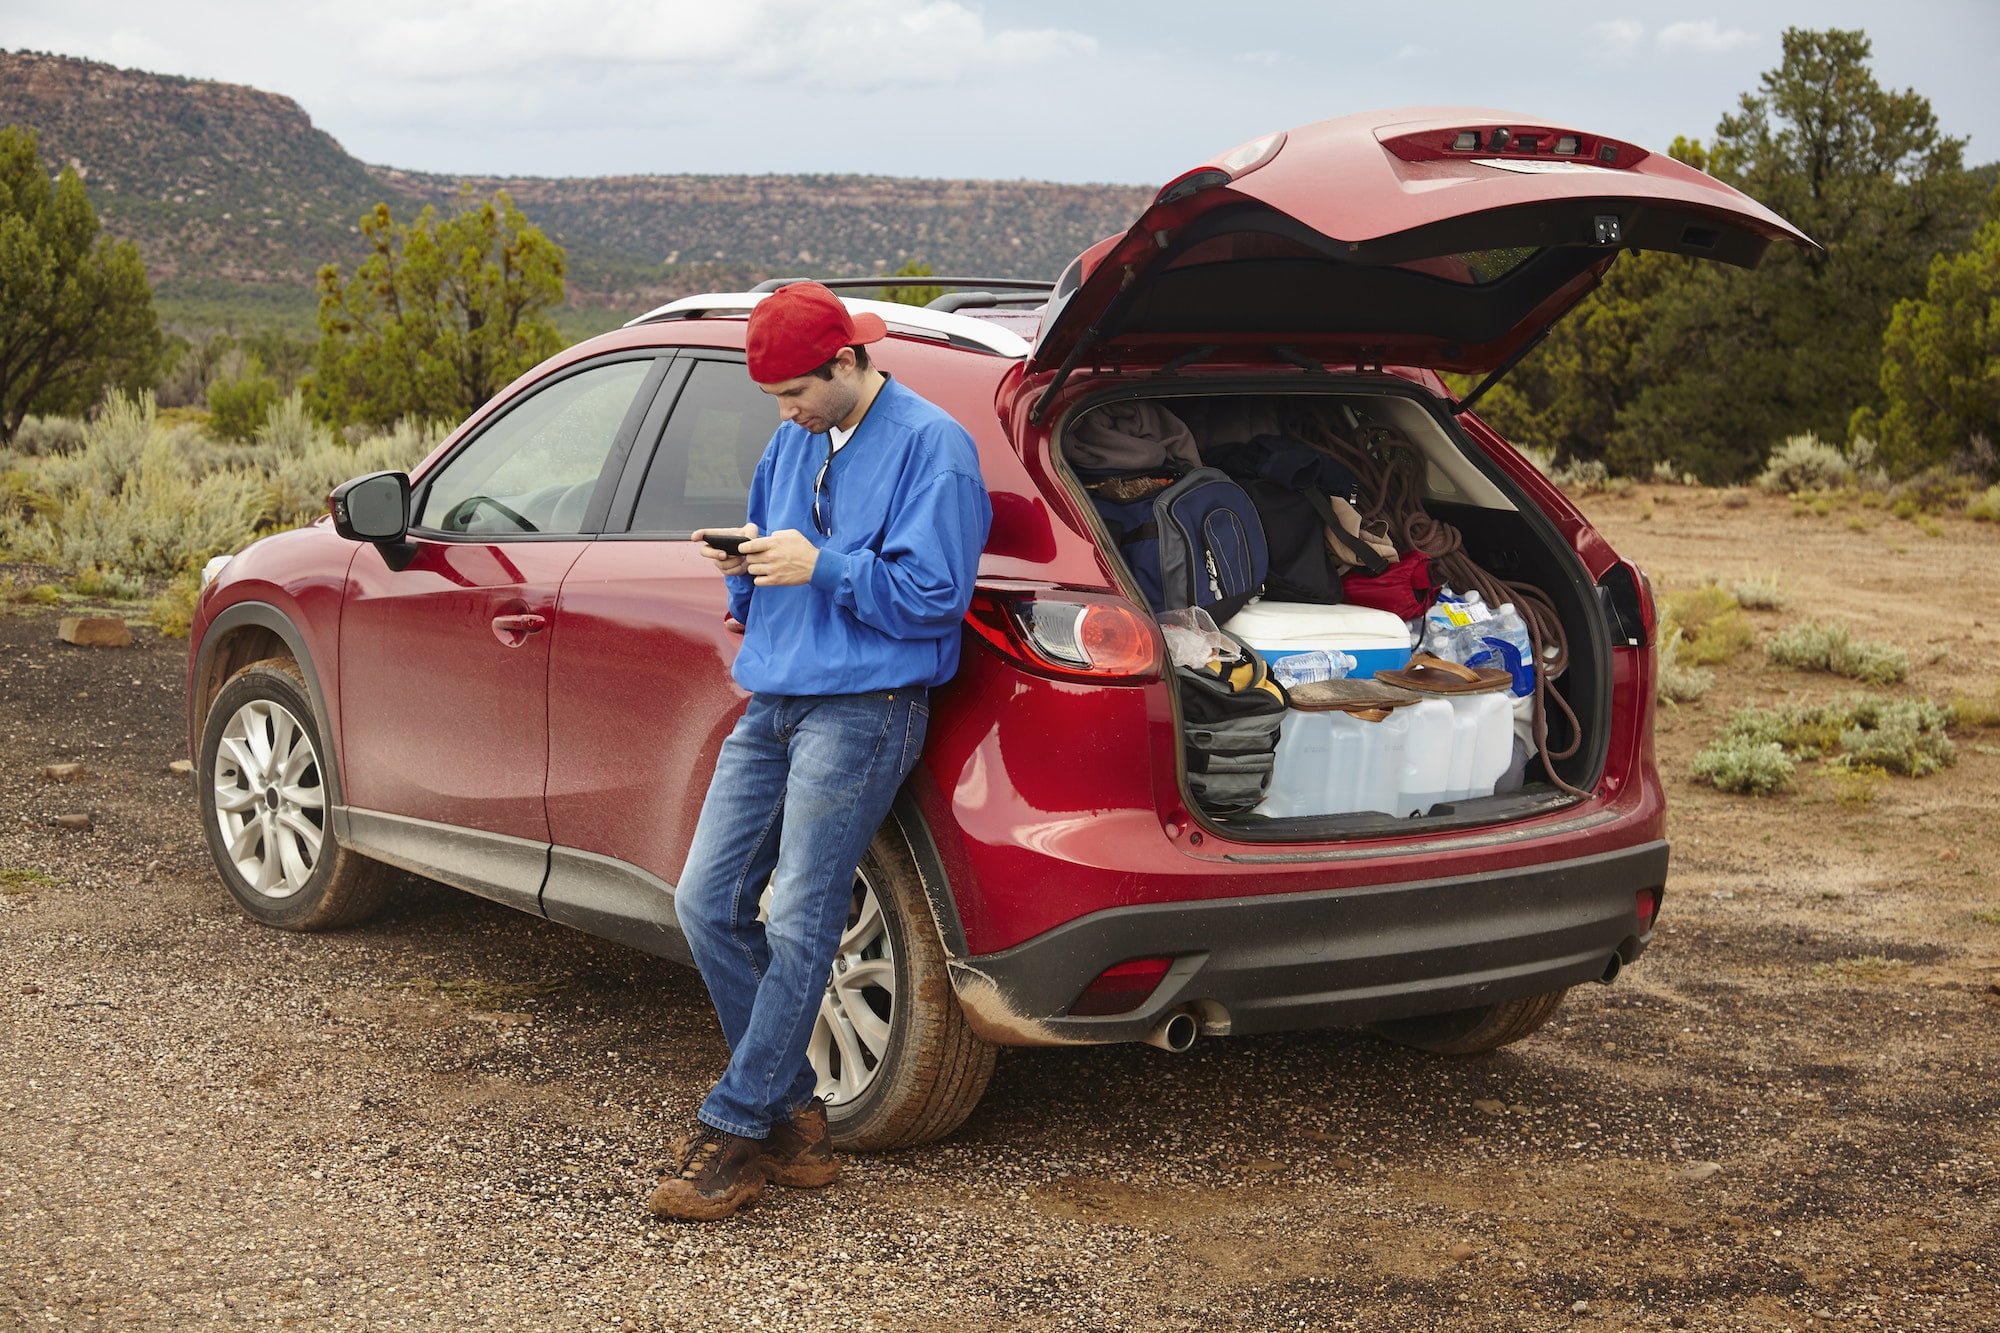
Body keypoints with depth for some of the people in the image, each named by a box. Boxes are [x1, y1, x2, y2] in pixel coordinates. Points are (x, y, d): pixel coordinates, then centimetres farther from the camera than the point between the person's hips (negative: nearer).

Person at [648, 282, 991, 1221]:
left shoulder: (929, 445, -7)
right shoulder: (792, 443, 17)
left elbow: (931, 594, -14)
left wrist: (817, 565, -16)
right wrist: (745, 560, 1)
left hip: (860, 709, -8)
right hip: (771, 702, 8)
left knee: (799, 926, -9)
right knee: (708, 903, 3)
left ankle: (732, 1133, -1)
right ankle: (794, 1116, 12)